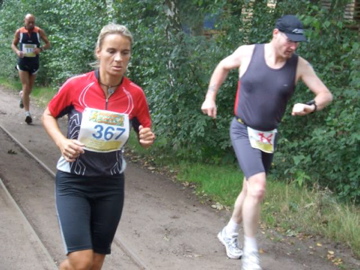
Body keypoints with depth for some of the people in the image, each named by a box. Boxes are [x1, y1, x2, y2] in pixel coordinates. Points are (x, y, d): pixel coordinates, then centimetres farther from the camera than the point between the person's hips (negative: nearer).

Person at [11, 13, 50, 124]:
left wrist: (41, 49, -19)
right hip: (23, 62, -2)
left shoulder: (39, 31, -5)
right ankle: (27, 113, -11)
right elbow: (13, 44, 9)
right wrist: (17, 51, -13)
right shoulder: (19, 32, -3)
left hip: (34, 63, 2)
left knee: (30, 87, 15)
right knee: (26, 86, -10)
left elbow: (48, 44, 2)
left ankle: (22, 95, 52)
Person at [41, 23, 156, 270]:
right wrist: (62, 142, -15)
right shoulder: (75, 86, -14)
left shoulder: (135, 94, -8)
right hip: (73, 183, -3)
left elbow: (145, 134, 7)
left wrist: (148, 139, -17)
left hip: (111, 185, 3)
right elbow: (48, 116, 3)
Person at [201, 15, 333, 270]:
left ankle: (229, 232, 45)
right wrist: (210, 97, 4)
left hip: (268, 136, 4)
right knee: (258, 188, -22)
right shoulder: (247, 53, -12)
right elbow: (223, 67, 8)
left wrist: (311, 106, -27)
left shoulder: (300, 65, -9)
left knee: (251, 189, 18)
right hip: (243, 130, -4)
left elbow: (326, 94, -6)